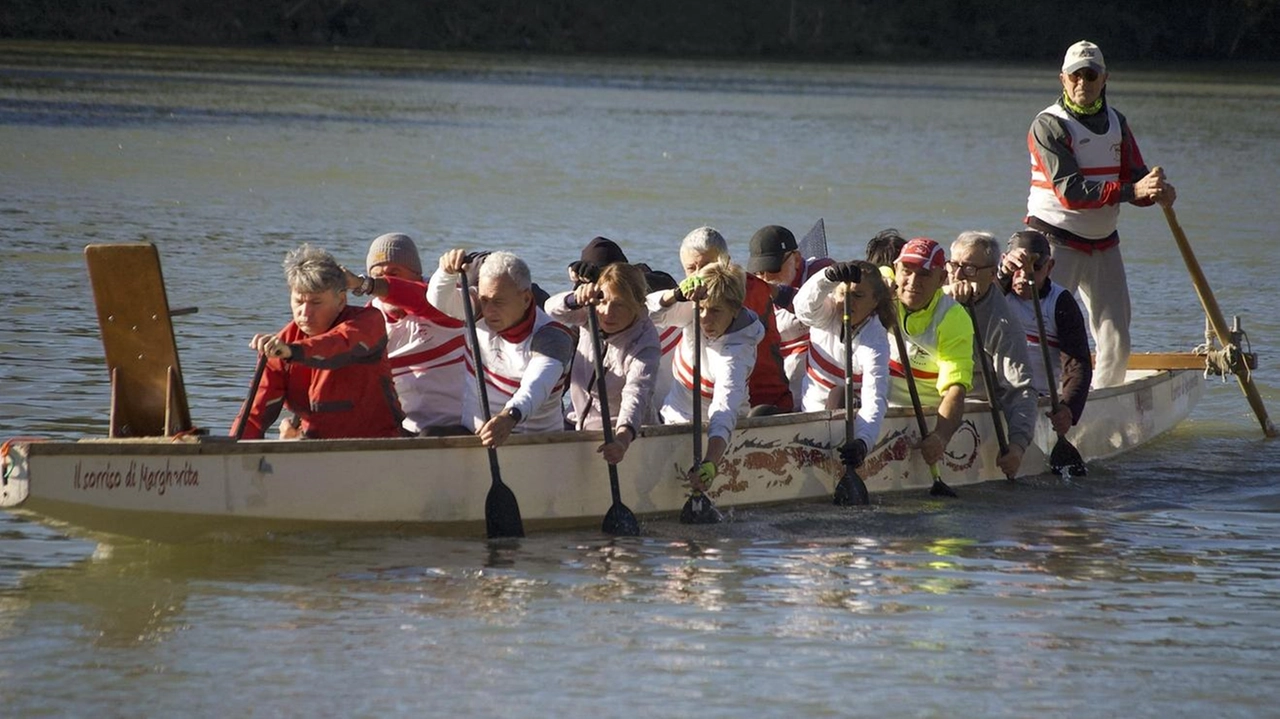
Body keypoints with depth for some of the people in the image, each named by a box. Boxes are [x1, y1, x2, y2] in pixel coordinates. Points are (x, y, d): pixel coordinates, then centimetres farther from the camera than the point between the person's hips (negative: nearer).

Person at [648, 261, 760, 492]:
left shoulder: (737, 352, -28)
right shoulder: (695, 314, -9)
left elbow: (724, 412, -42)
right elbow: (651, 312, -18)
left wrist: (709, 465, -57)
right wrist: (677, 294, -40)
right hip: (674, 421, 5)